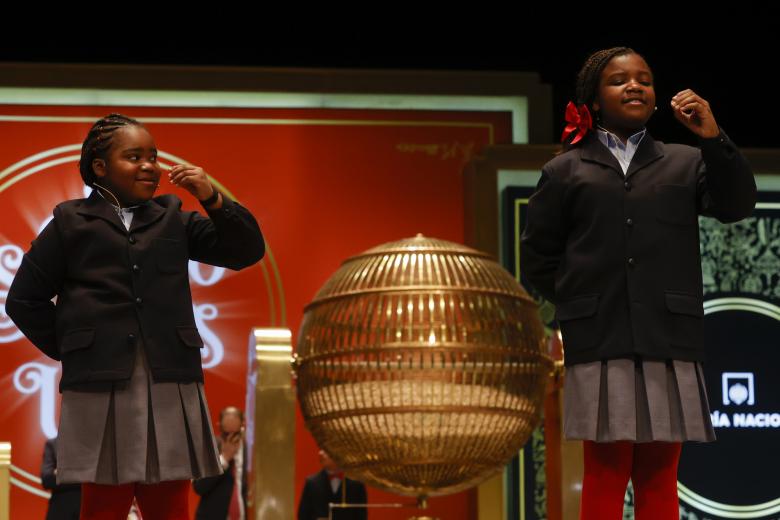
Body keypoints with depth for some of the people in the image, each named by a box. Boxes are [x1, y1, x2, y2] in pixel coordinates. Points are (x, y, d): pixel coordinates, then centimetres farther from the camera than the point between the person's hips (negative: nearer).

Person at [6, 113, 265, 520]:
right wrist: (70, 352, 4)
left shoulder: (173, 219, 13)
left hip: (169, 386, 3)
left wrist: (213, 200, -6)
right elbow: (25, 299, 9)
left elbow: (246, 251, 8)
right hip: (100, 387, -3)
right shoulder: (71, 223, 6)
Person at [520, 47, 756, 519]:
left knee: (660, 476, 5)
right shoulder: (565, 171, 10)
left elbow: (737, 205, -2)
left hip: (668, 338, 1)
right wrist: (578, 302, 6)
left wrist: (714, 139, -12)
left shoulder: (685, 163, 12)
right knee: (605, 475, -1)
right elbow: (538, 257, 13)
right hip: (599, 341, -1)